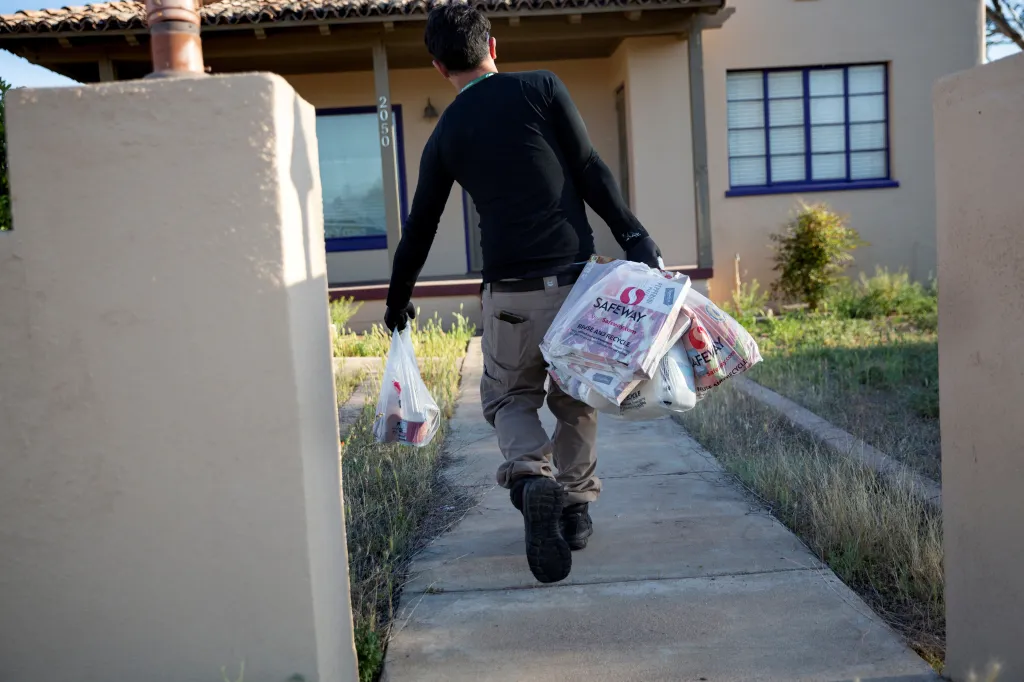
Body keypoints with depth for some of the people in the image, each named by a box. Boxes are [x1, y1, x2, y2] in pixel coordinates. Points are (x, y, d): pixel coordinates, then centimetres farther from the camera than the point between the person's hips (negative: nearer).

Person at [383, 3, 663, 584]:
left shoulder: (445, 134, 10)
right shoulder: (541, 88, 4)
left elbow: (419, 228, 15)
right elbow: (590, 171, -5)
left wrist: (399, 302, 27)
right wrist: (635, 238, -1)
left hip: (509, 291, 1)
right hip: (574, 275, 0)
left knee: (509, 397, 17)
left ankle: (532, 476, -11)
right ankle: (577, 506, 22)